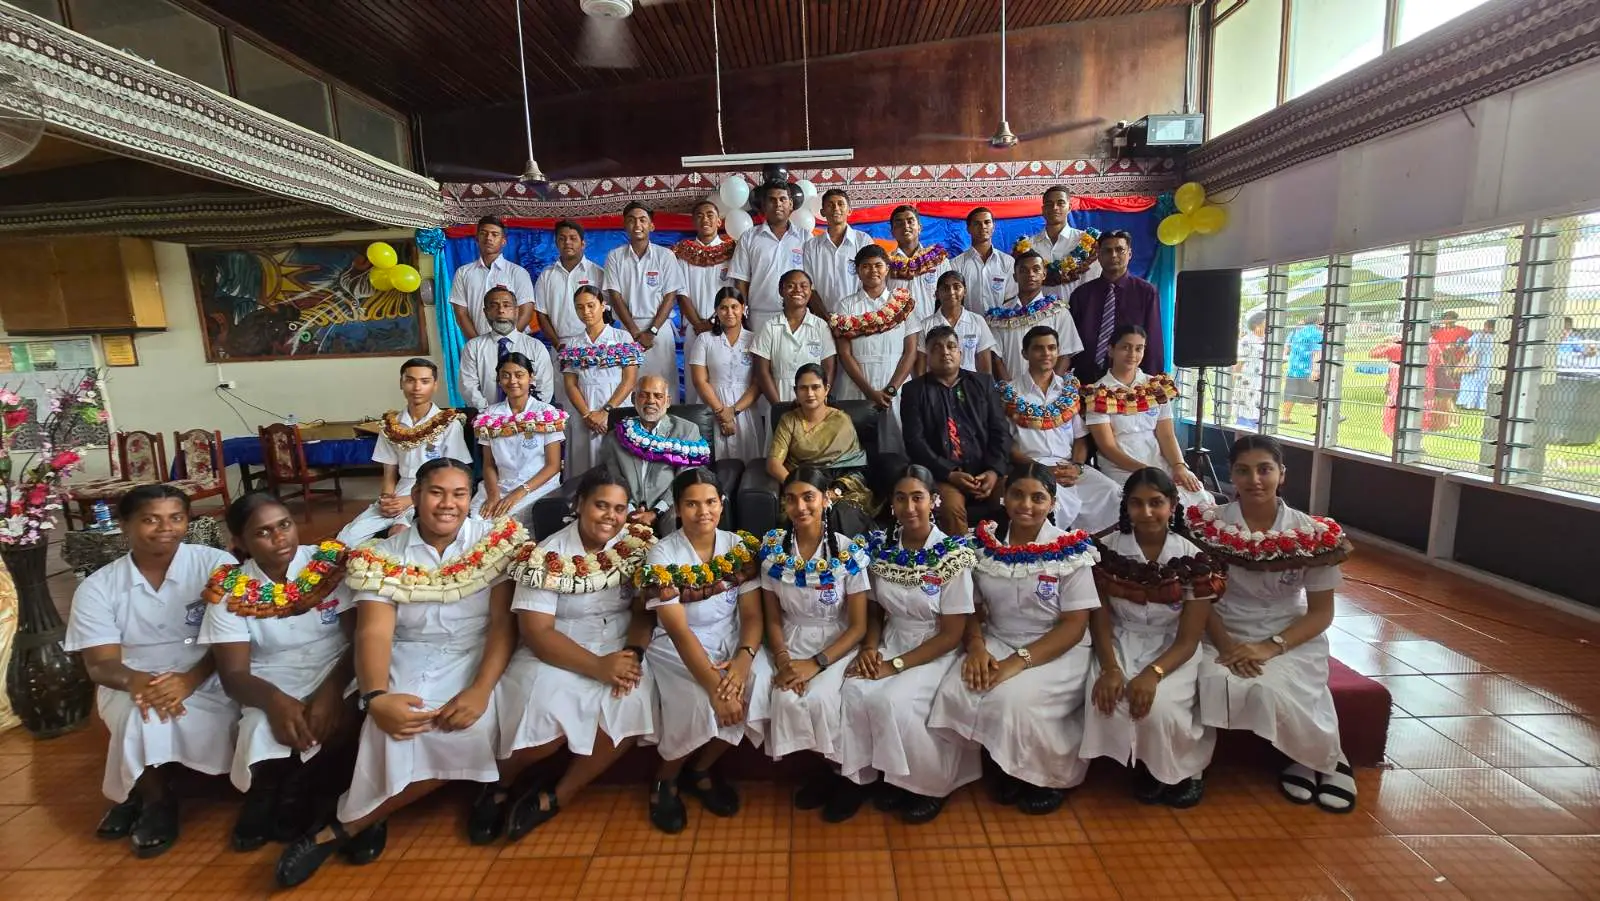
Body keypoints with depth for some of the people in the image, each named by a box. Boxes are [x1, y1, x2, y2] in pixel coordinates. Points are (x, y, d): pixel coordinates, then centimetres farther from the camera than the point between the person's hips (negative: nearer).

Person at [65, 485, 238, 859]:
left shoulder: (216, 565, -9)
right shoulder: (96, 588, -1)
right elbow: (100, 664, -6)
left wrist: (189, 679, -29)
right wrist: (137, 681, -29)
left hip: (206, 681, -1)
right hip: (131, 684, 1)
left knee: (157, 717, -28)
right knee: (143, 714, -29)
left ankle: (135, 794, 6)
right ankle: (154, 797, -2)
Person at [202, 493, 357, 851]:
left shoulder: (332, 564, -7)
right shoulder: (229, 590, -4)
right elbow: (233, 674, -7)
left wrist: (332, 689, -28)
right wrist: (273, 700, -30)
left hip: (337, 675, 0)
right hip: (272, 687, 0)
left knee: (339, 724, -30)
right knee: (265, 730, -32)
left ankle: (296, 790, -2)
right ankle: (271, 793, 0)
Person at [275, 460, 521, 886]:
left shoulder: (496, 542, -5)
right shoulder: (385, 556, -1)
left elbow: (503, 622, -10)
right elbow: (374, 632, -11)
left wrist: (481, 690, -23)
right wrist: (376, 698, -30)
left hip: (475, 657, 0)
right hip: (408, 660, 1)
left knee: (471, 728, -29)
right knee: (401, 730, -31)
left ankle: (345, 826, -5)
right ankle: (368, 815, 1)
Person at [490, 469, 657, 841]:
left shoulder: (637, 545, -2)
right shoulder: (548, 556, -11)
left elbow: (645, 609, 0)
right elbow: (537, 634, -15)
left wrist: (633, 653, -20)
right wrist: (598, 667, -25)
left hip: (618, 649, 3)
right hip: (557, 654, -3)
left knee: (633, 704, -26)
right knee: (545, 712, -29)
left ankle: (556, 797, -5)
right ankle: (500, 783, 7)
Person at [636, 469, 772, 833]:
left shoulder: (741, 548, -3)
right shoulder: (661, 557, -14)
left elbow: (752, 614, -5)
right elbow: (679, 631, -20)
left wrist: (743, 659, -25)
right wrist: (714, 684, -29)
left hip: (732, 640, 4)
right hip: (678, 649, -3)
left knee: (760, 685, -24)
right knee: (701, 703, -29)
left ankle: (701, 769, 4)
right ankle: (666, 777, 5)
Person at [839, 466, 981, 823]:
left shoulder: (953, 556, -15)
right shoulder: (880, 547, -2)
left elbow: (951, 634, -13)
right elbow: (874, 609, 9)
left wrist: (896, 665, -19)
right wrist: (870, 647, -11)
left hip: (934, 653, -4)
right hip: (890, 642, 4)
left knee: (892, 701, -27)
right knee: (855, 693, -22)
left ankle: (932, 782, 2)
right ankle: (890, 773, 4)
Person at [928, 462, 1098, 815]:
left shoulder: (1070, 552, -9)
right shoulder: (985, 544, 1)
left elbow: (1074, 625, -12)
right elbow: (973, 608, 6)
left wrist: (1019, 661, -22)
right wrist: (976, 646, -16)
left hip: (1057, 651, -3)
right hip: (996, 642, 4)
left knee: (1014, 700, -30)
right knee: (954, 691, -22)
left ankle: (1055, 773, 4)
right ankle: (1006, 765, 5)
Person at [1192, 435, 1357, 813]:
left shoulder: (1311, 533, -6)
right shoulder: (1210, 524, -6)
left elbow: (1321, 613, -3)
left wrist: (1270, 647, -17)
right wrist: (1225, 644, -19)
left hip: (1291, 638, -1)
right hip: (1227, 635, 1)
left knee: (1271, 691, -31)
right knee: (1217, 684, -30)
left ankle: (1326, 757, 5)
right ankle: (1302, 754, 0)